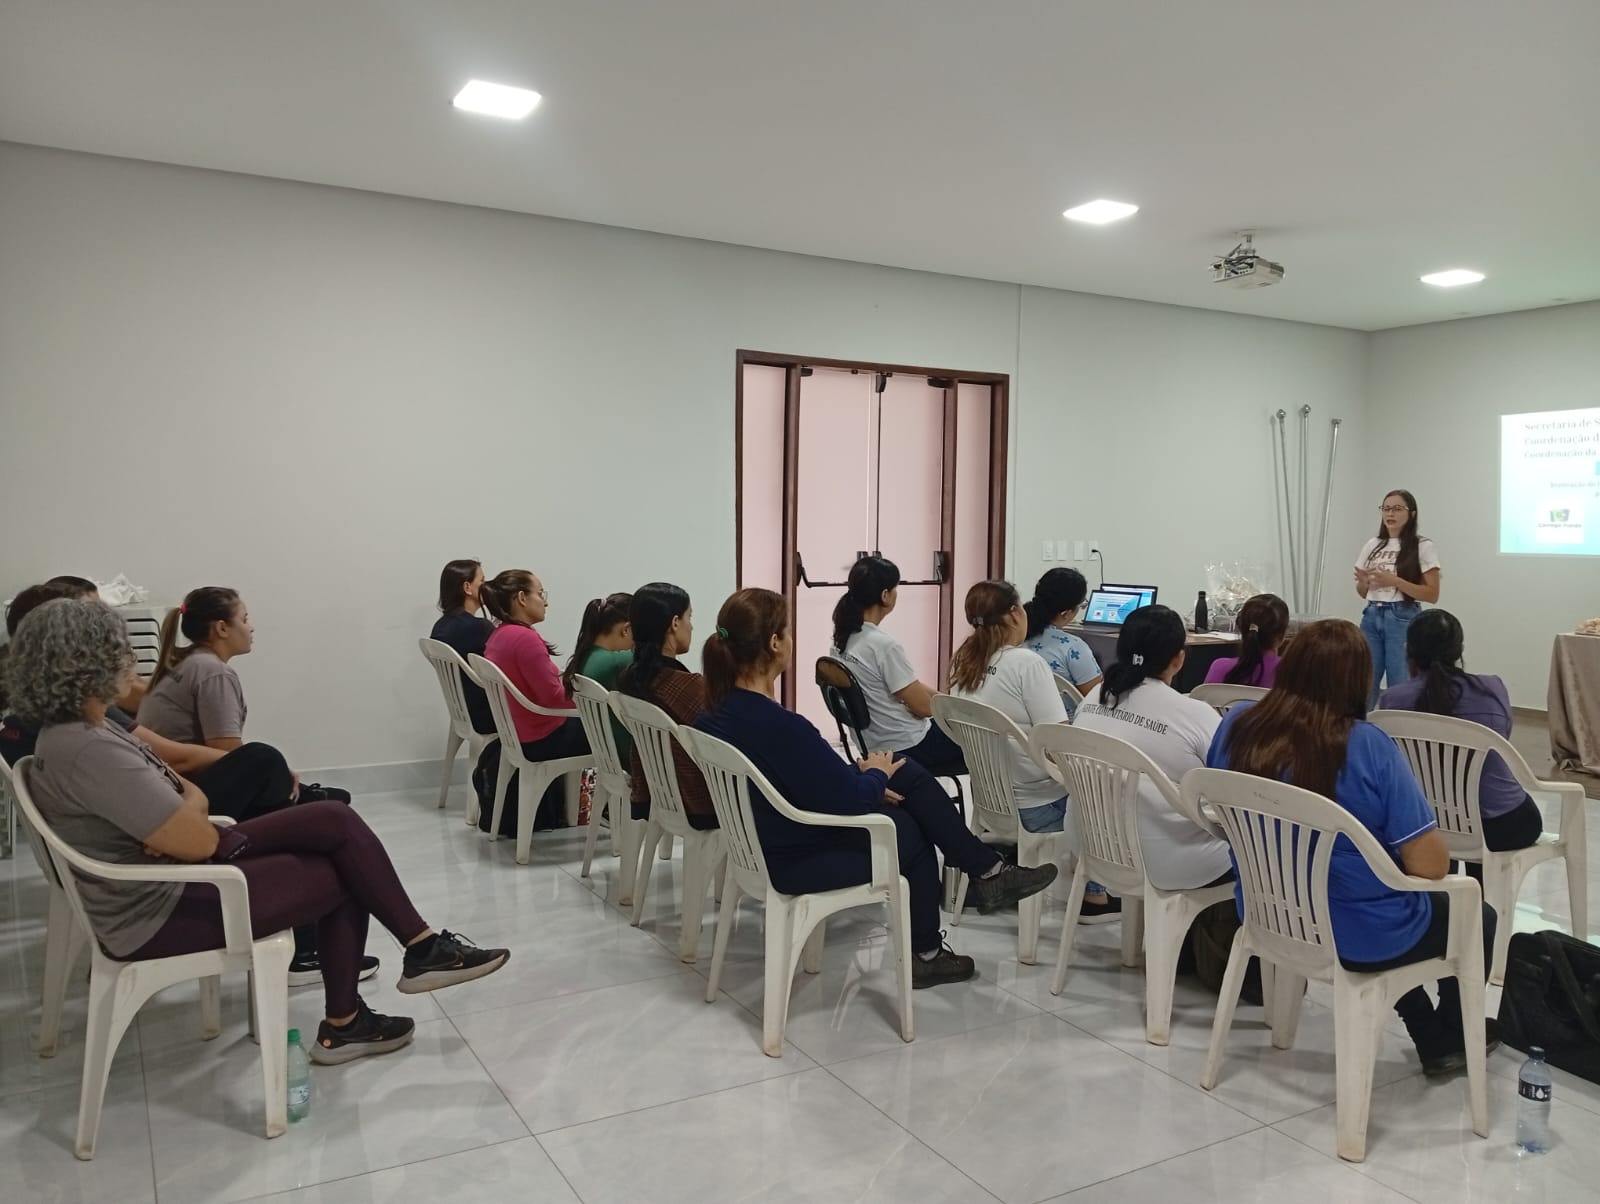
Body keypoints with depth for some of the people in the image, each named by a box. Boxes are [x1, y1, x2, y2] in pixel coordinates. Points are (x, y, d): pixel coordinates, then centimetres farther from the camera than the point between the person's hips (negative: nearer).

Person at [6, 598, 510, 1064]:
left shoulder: (80, 731, 6)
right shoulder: (89, 750, -28)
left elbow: (192, 797, 8)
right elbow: (199, 841, -26)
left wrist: (181, 809, -15)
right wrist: (188, 808, -4)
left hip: (172, 872, 9)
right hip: (160, 913, -9)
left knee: (335, 821, -2)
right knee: (342, 875, -5)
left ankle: (423, 948, 5)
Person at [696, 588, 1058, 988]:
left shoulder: (721, 712, -3)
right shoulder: (779, 726, -32)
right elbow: (848, 802, -23)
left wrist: (861, 777, 2)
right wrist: (875, 775, -3)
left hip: (766, 837, 8)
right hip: (794, 861, -8)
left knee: (908, 774, 12)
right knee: (913, 834, 16)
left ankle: (988, 870, 24)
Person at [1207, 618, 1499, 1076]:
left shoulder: (1236, 724, -10)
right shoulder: (1368, 747, -25)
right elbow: (1431, 864, -24)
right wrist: (1391, 850, -1)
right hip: (1361, 937, -5)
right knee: (1478, 917, 27)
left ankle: (1433, 1039, 48)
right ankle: (1454, 1037, 48)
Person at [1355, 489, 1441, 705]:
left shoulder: (1423, 547, -3)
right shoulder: (1372, 545, 10)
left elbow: (1432, 594, -7)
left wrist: (1394, 581, -18)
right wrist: (1363, 582, -6)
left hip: (1403, 620, -4)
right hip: (1371, 618, 4)